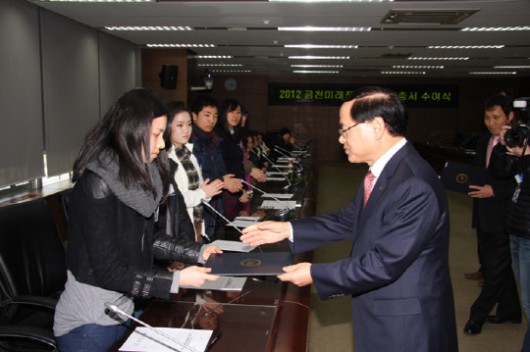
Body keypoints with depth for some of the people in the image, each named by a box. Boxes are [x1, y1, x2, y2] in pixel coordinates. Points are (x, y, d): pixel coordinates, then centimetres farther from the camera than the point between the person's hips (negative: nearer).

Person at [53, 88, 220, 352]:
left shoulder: (135, 176, -1)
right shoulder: (97, 184, -24)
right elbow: (108, 271, -24)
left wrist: (197, 254, 0)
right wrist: (177, 280, -21)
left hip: (123, 310, 7)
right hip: (89, 322, -7)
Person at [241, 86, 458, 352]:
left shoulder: (415, 186, -29)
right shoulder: (383, 170, 1)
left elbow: (384, 263, -27)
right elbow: (349, 219, 9)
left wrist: (315, 274, -19)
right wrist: (288, 229, 4)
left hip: (405, 323, -8)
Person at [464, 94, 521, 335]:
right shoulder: (483, 142, 10)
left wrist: (494, 190, -25)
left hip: (504, 218, -7)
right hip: (484, 216, 8)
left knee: (495, 270, 2)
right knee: (495, 266, 18)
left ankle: (477, 315, 15)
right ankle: (510, 309, 36)